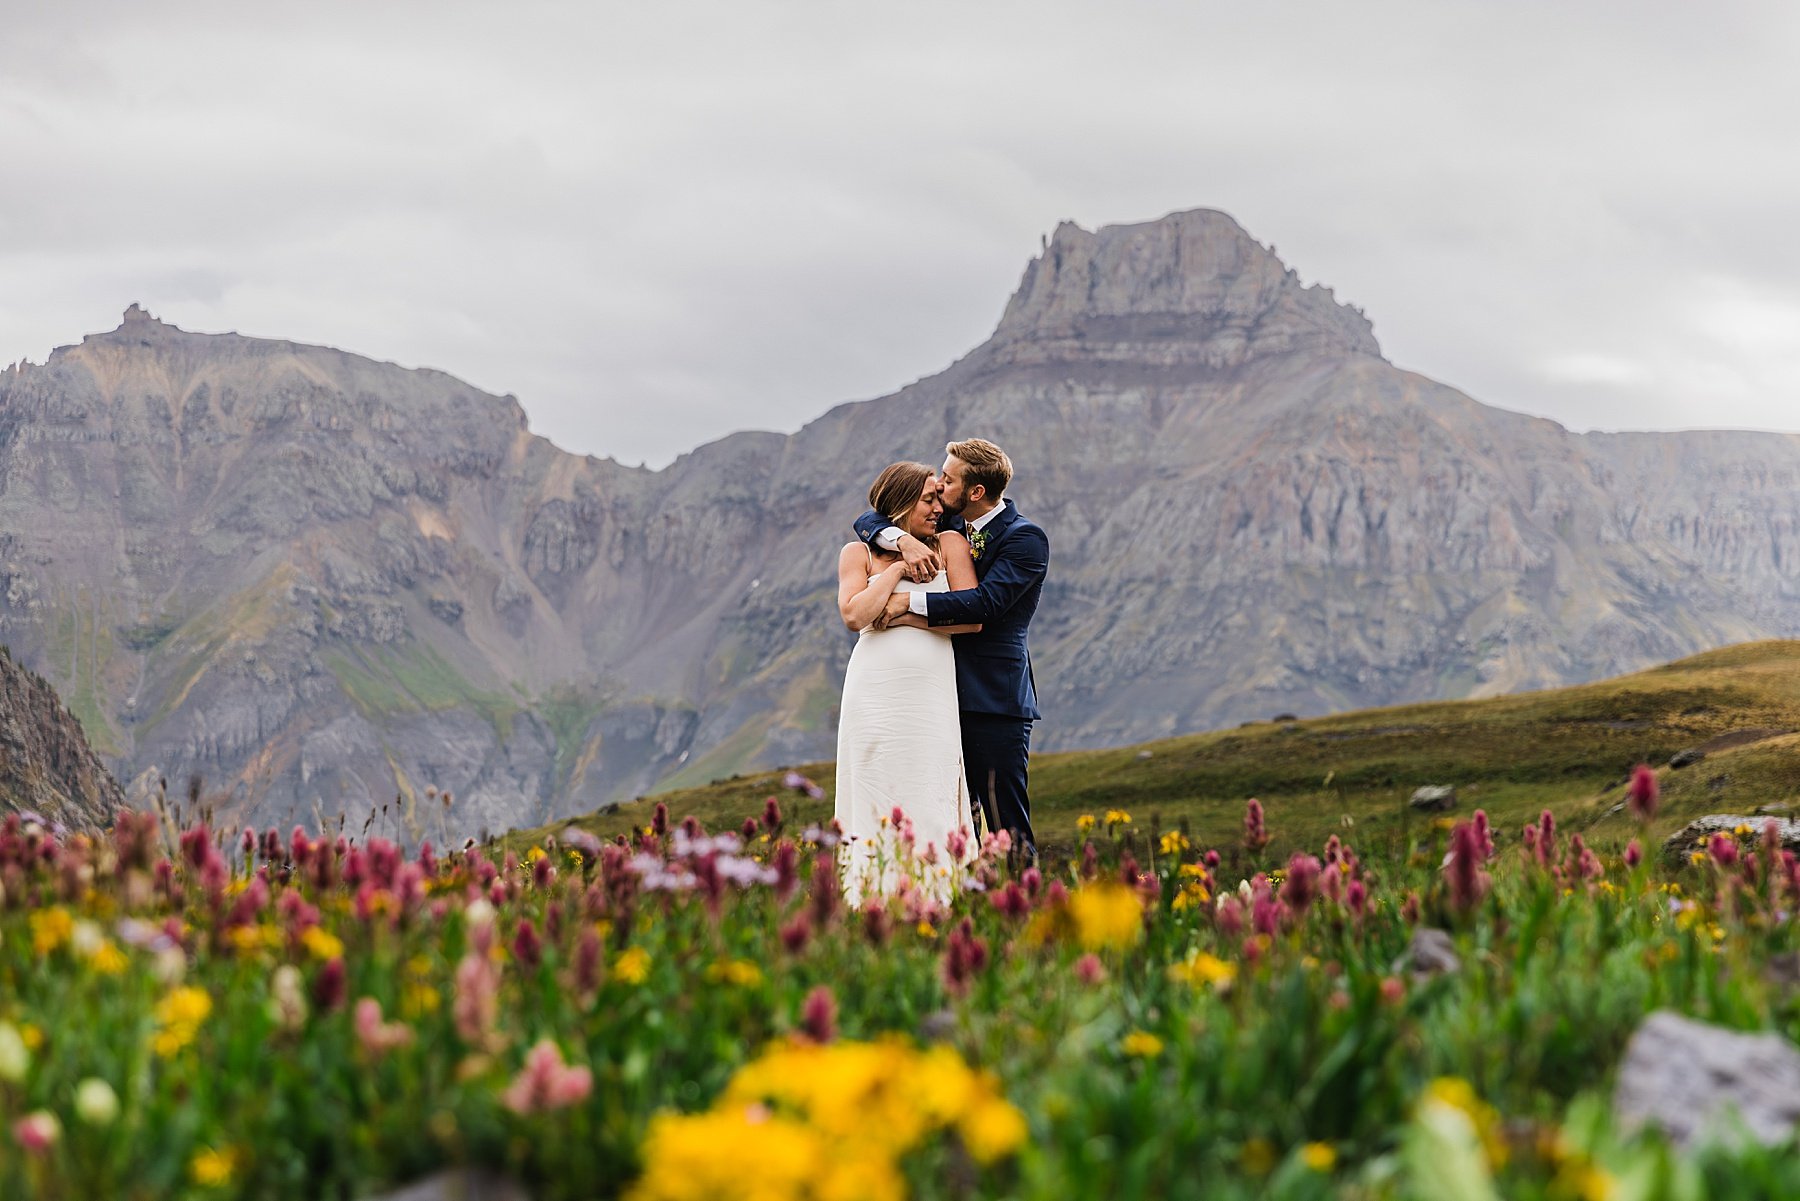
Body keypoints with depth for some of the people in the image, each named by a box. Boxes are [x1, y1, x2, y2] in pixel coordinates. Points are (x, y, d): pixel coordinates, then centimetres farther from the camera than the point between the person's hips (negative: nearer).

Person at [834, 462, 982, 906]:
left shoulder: (949, 545, 10)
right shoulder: (858, 553, 9)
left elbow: (973, 618, -1)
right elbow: (854, 615, -8)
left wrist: (905, 609, -4)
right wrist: (899, 566, -2)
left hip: (932, 698, 1)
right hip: (876, 697, -1)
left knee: (931, 811, -2)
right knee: (876, 812, -1)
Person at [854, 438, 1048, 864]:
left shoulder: (1025, 538, -8)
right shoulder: (949, 524, 13)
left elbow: (986, 603, -20)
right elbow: (868, 521, 12)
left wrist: (909, 602, -20)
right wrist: (904, 540, -9)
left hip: (994, 698, -7)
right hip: (948, 693, 7)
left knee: (1006, 825, -9)